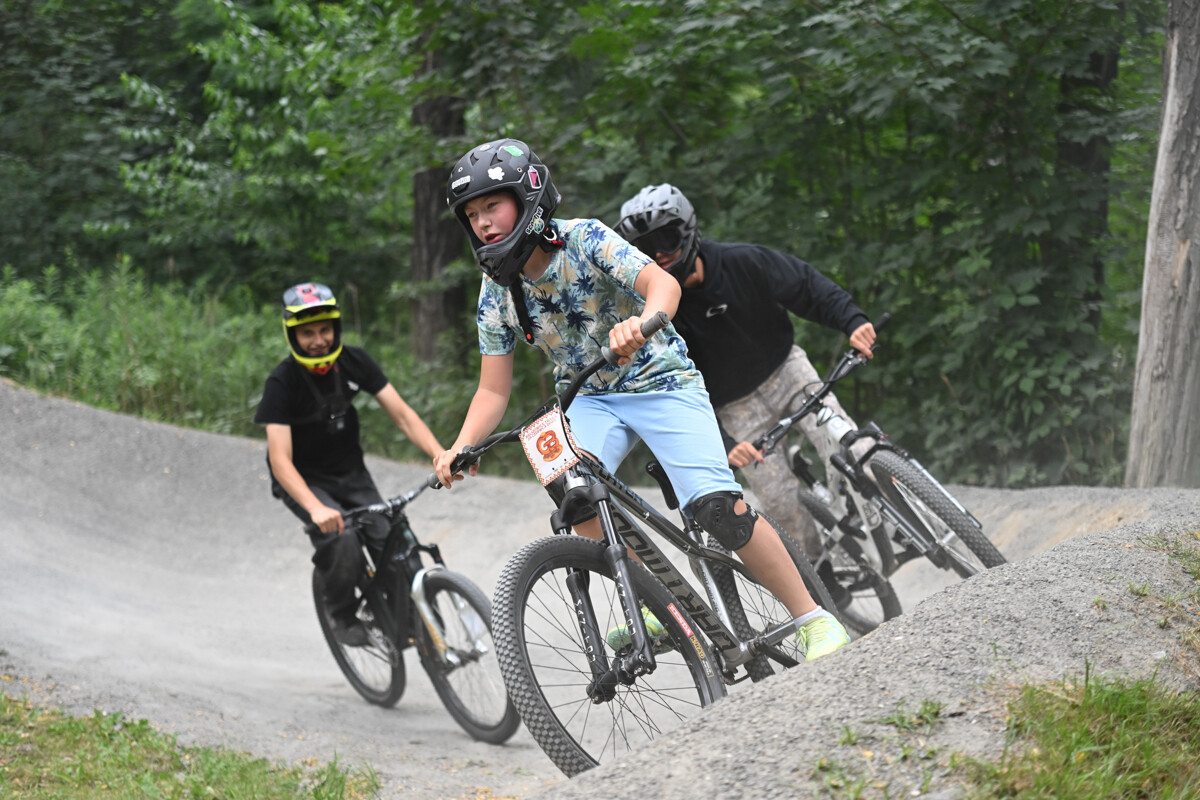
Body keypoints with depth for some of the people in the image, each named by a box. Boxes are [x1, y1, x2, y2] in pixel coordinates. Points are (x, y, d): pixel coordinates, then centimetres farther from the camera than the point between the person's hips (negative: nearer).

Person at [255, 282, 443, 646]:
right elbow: (280, 458, -31)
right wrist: (316, 508, -47)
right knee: (341, 541, -30)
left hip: (351, 475, 4)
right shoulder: (282, 381, -23)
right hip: (304, 481, -4)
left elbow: (401, 414, -12)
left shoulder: (354, 362, -10)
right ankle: (342, 616, -4)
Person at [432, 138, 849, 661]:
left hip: (659, 380, -4)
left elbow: (663, 283, -33)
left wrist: (641, 322, -56)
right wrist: (461, 448, -22)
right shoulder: (496, 292, -5)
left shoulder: (584, 240, -18)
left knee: (716, 507, -21)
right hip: (591, 398, 4)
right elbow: (494, 390, -3)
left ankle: (813, 620, -8)